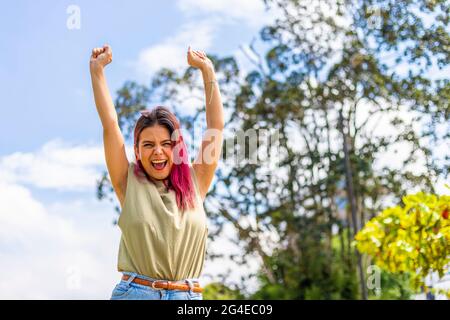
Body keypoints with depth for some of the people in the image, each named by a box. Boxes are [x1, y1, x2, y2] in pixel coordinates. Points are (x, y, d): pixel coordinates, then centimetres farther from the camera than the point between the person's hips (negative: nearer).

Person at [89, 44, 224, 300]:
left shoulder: (194, 183, 12)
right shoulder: (130, 183, 9)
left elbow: (216, 125, 13)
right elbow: (110, 124, 7)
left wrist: (208, 71, 16)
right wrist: (97, 70, 8)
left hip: (189, 295, 1)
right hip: (135, 292, -1)